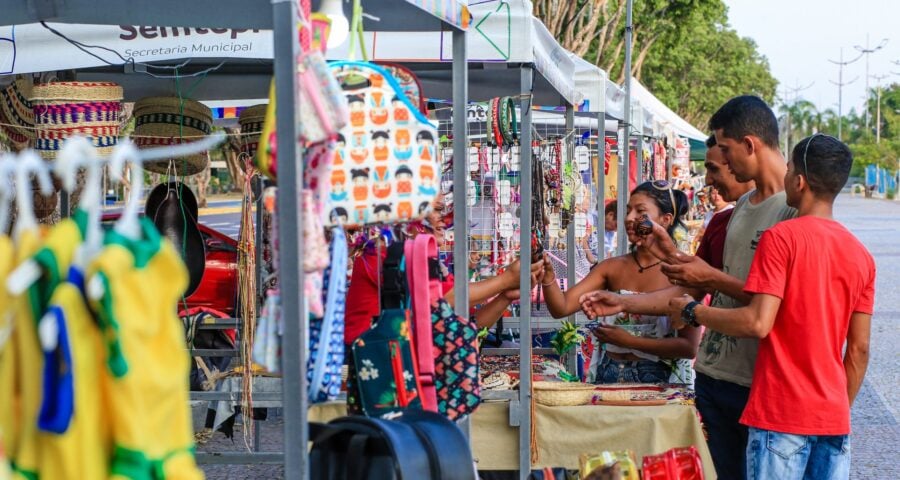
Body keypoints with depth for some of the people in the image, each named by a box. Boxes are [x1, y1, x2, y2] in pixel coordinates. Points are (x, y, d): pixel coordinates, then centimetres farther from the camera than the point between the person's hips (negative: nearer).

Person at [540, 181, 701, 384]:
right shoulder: (612, 267, 2)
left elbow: (689, 346, -13)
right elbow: (561, 307, -7)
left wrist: (629, 340, -15)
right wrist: (547, 276, -26)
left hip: (657, 377, -3)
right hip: (610, 375, 3)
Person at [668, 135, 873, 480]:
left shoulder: (781, 238, -10)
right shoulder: (860, 254, 7)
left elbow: (758, 324, -18)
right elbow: (859, 349, 9)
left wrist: (692, 312, -5)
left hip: (782, 415, -6)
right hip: (834, 418, 6)